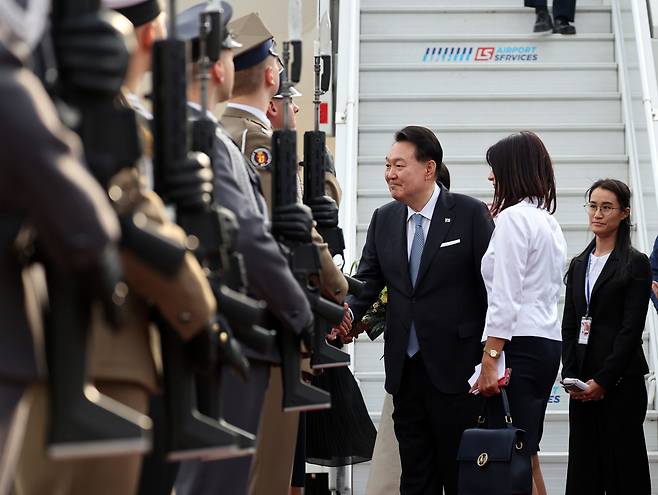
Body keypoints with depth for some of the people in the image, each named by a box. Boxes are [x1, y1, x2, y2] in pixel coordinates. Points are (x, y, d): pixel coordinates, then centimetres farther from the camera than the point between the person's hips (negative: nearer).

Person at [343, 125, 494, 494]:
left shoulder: (470, 213, -6)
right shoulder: (384, 219, 8)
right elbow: (368, 280, 6)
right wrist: (347, 315, -15)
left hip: (455, 366, -5)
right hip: (406, 367, 5)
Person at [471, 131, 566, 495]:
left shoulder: (514, 217, -9)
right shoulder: (549, 220, 18)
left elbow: (505, 298, -15)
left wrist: (490, 361, -18)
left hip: (519, 344, -10)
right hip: (548, 344, 10)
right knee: (526, 454, 11)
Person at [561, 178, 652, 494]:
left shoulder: (635, 264, -3)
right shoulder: (579, 265, 14)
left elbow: (632, 328, -9)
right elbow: (568, 325, 12)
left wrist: (602, 380, -13)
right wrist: (570, 376, -1)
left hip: (620, 380, -5)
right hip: (582, 380, 5)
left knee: (623, 462, -2)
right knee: (583, 465, 5)